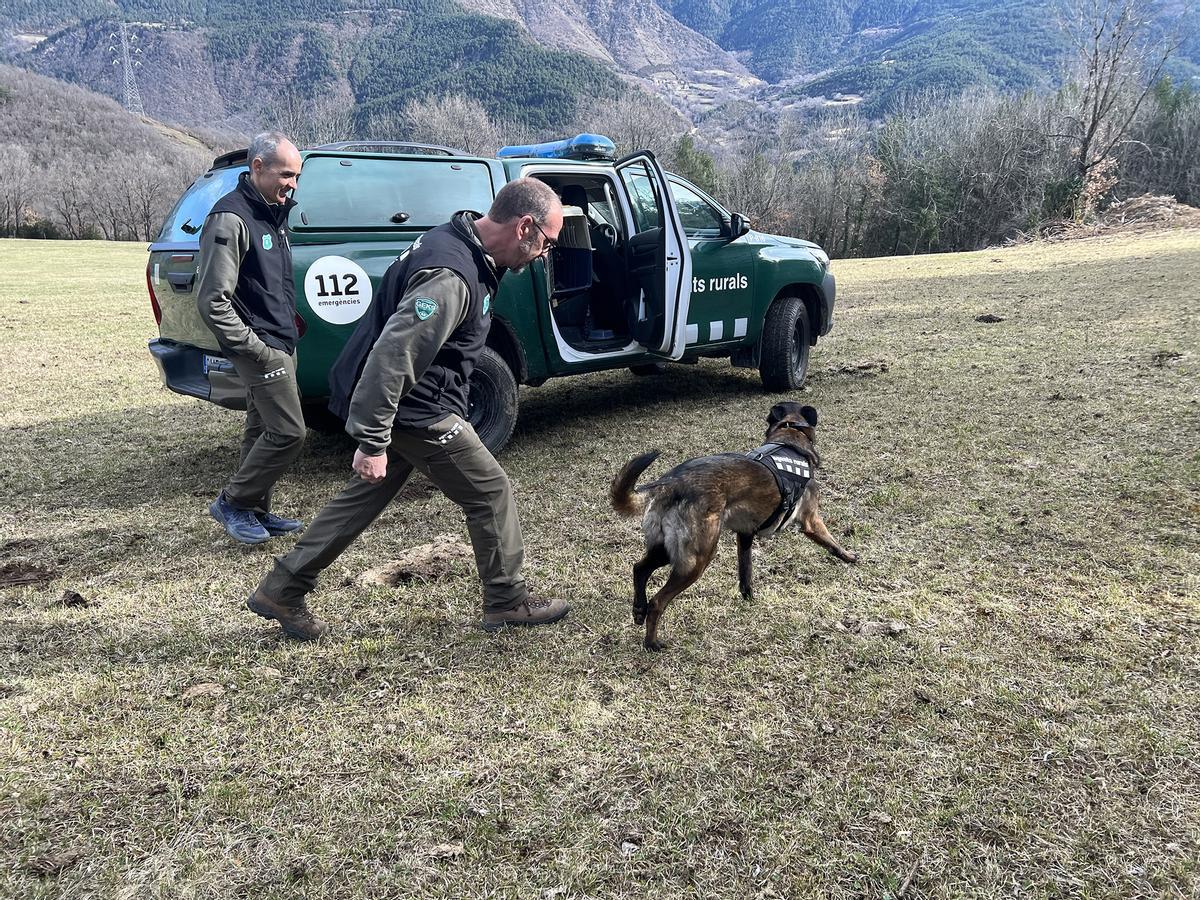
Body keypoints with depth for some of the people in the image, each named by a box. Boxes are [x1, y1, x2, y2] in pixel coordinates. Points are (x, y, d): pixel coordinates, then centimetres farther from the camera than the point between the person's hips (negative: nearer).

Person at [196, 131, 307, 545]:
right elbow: (212, 301, -20)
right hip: (262, 347, -10)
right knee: (288, 432, -9)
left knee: (263, 431, 15)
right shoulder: (231, 219, -17)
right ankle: (233, 502, 7)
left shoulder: (271, 213, 13)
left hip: (280, 343, 10)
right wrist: (252, 347, -19)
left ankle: (255, 512, 25)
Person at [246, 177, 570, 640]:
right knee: (491, 493, 3)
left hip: (398, 404, 10)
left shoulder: (455, 243, 7)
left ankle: (281, 591, 26)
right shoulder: (452, 275, -27)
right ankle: (509, 601, 19)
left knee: (363, 498, 17)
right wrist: (372, 440, -28)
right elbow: (391, 354, -30)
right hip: (415, 411, -10)